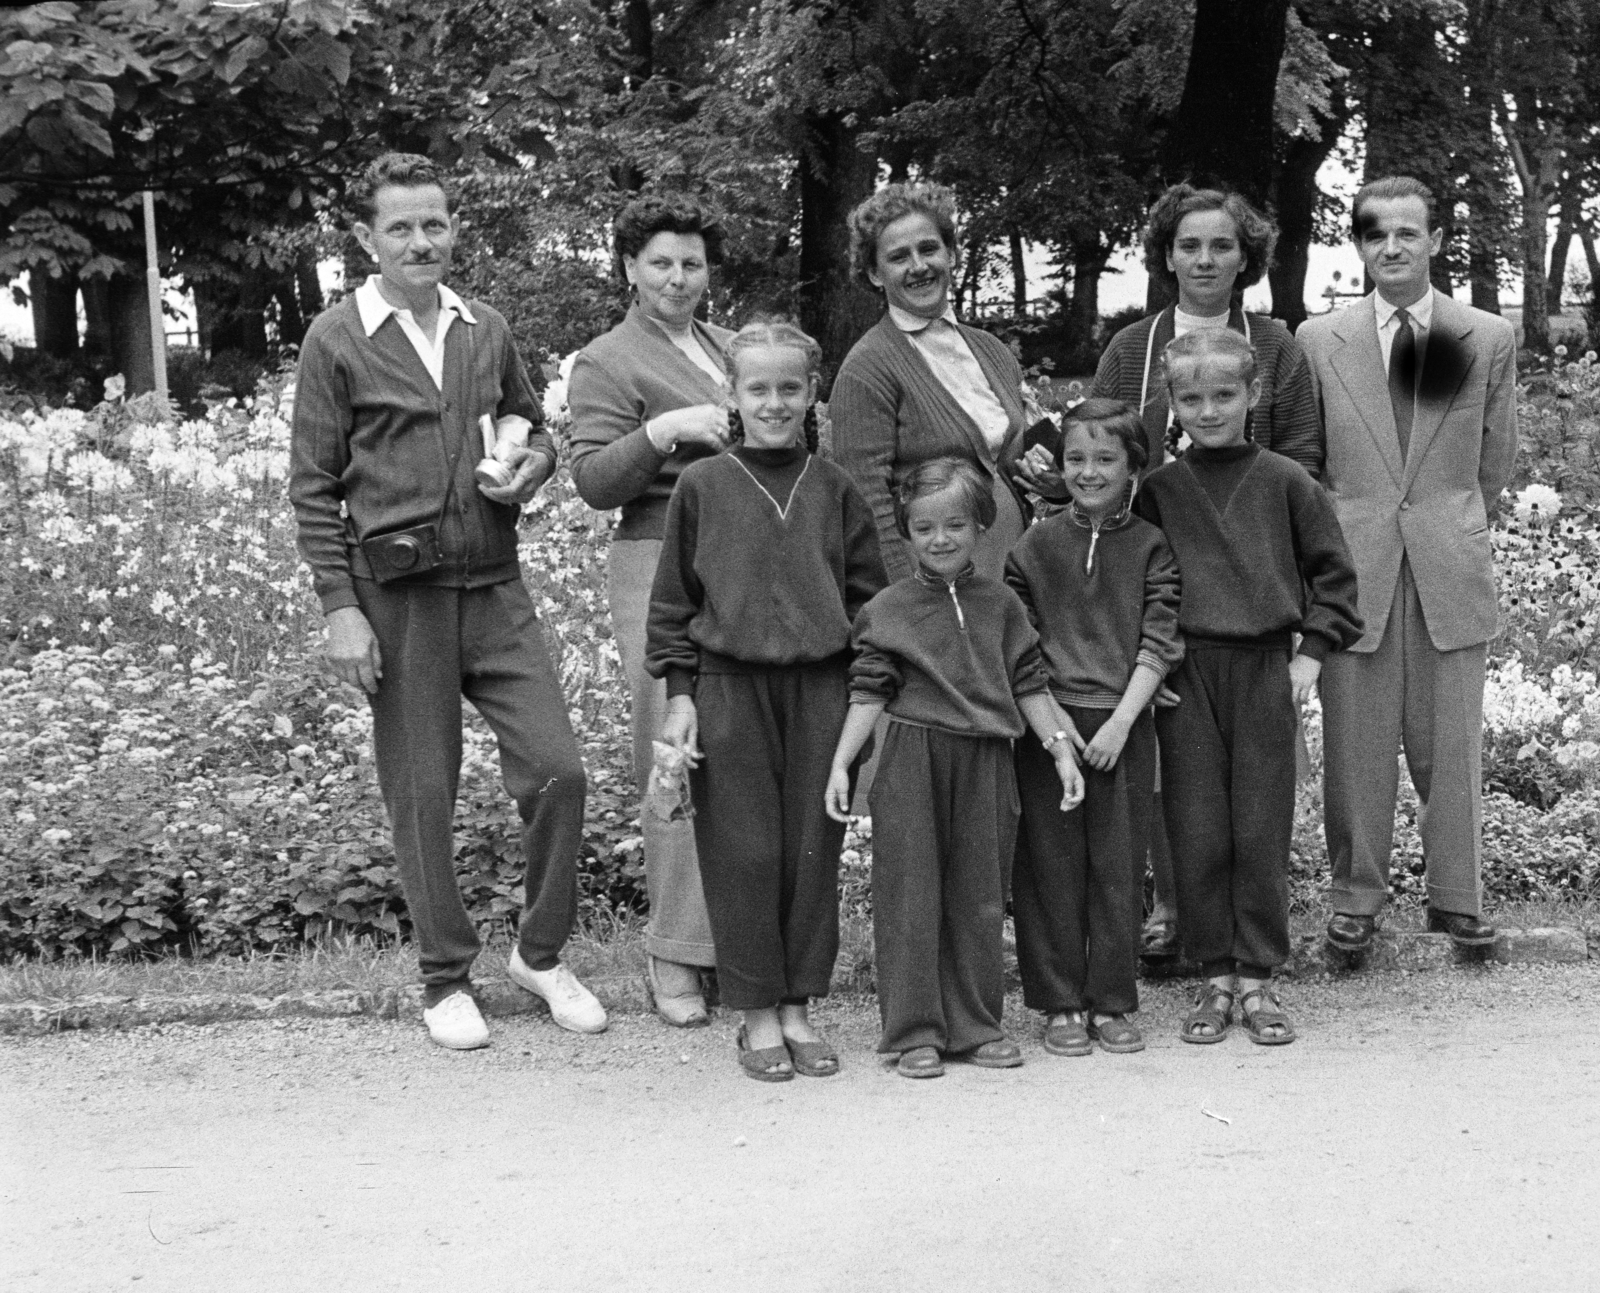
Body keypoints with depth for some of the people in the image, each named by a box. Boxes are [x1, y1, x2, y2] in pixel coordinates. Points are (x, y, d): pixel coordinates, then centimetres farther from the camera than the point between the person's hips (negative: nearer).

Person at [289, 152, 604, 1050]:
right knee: (423, 795, 4)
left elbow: (534, 427, 24)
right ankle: (447, 979, 19)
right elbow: (314, 488, -3)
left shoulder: (487, 330, 9)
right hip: (398, 595, -3)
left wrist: (533, 462, 0)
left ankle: (542, 952, 17)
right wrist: (340, 607, -9)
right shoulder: (338, 341, -3)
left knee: (557, 770, -3)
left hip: (495, 583, 4)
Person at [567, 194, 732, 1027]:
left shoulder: (725, 345, 21)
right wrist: (661, 433, -19)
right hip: (660, 564, -6)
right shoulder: (607, 363, 1)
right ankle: (674, 956, 0)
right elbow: (593, 483, -7)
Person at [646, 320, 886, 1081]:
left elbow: (867, 597, 8)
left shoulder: (834, 491, 6)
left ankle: (798, 1007, 16)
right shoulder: (702, 486, 2)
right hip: (730, 688, -2)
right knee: (745, 854, 0)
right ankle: (757, 1014, 11)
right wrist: (680, 694, -2)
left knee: (813, 852, 5)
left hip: (821, 689, 2)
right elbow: (672, 601, 4)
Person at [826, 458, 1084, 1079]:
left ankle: (976, 1026, 18)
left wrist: (1062, 749, 4)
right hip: (912, 764, -3)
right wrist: (840, 763, -9)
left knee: (980, 898, 8)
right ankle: (915, 1032, 8)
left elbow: (1029, 685, 10)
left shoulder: (1001, 603, 8)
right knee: (911, 897, 0)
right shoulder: (887, 610, 0)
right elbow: (869, 694, -2)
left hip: (986, 765, 3)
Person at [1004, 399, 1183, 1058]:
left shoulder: (1151, 548, 3)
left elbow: (1158, 643, -2)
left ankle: (1111, 1003, 13)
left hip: (1123, 726, 0)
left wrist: (1121, 720, -11)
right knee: (1053, 865, 3)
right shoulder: (1035, 546, 4)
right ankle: (1060, 1004, 11)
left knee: (1118, 866, 4)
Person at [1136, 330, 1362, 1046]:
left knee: (1263, 831, 2)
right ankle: (1215, 977, 12)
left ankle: (1257, 979, 12)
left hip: (1265, 669, 0)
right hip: (1185, 671, 0)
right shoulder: (1158, 490, 3)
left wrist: (1312, 652, 1)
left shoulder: (1286, 483, 2)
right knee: (1197, 833, 1)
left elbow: (1333, 572, 7)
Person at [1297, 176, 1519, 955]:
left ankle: (1456, 898, 17)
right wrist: (1330, 536, 10)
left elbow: (1497, 460, 13)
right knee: (1356, 742, 3)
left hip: (1449, 568, 0)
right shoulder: (1319, 341, 5)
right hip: (1353, 568, 0)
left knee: (1450, 741, 4)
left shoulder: (1490, 340, 5)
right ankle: (1356, 897, 15)